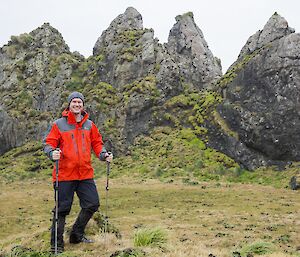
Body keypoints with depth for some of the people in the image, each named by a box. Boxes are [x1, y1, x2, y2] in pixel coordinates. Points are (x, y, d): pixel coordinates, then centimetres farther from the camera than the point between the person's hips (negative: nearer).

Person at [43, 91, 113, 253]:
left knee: (92, 204, 6)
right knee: (62, 209, 0)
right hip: (64, 174, -4)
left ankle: (77, 235, 26)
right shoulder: (59, 124, -1)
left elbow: (97, 143, 16)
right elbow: (48, 143, -2)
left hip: (85, 174, 4)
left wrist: (104, 154, -2)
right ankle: (56, 244, 14)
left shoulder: (89, 125, 10)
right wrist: (52, 153, -22)